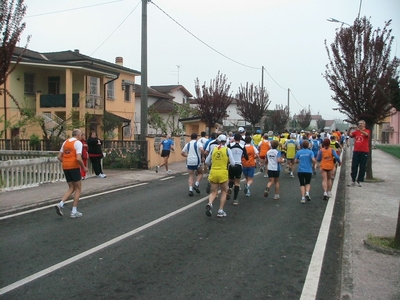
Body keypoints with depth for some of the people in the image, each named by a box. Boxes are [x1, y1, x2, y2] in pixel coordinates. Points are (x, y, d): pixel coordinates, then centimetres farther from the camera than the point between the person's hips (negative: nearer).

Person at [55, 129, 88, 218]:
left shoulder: (65, 142, 12)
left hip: (65, 167, 7)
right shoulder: (78, 142, -8)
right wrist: (84, 167, -5)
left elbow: (59, 157, 12)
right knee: (78, 188, 6)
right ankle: (74, 212, 6)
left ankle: (60, 204, -3)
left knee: (71, 188, 17)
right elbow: (78, 158, -19)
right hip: (74, 167, -6)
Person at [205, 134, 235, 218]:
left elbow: (207, 162, 8)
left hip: (213, 172, 2)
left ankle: (210, 203, -18)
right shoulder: (227, 149, -4)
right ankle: (220, 211, 11)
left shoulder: (213, 149, 4)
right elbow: (232, 163, -5)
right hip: (223, 173, -2)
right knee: (224, 192, 17)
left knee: (213, 192, 13)